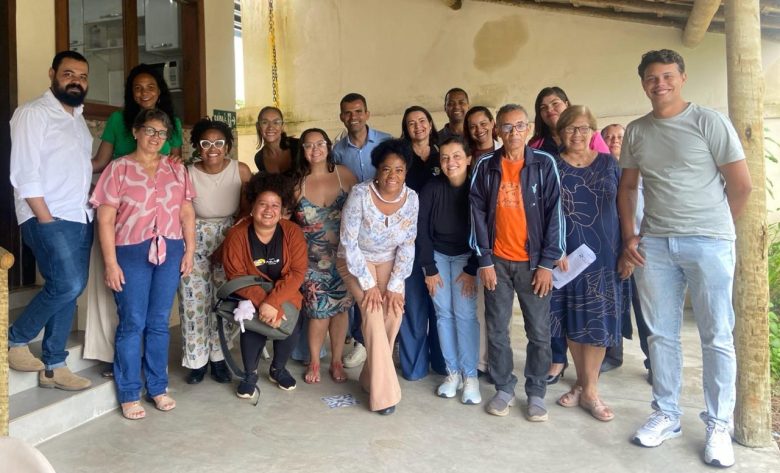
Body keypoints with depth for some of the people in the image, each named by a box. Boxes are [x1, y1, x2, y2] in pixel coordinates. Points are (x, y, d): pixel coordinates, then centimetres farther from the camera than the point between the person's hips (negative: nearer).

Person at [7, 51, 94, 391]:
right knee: (68, 285, -18)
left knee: (67, 291, 7)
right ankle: (16, 339, 6)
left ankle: (53, 367, 16)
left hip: (80, 218, 8)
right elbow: (24, 174, -13)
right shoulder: (32, 113, -6)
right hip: (47, 218, -7)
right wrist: (46, 219, -16)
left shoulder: (78, 118, 18)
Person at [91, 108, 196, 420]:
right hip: (131, 253, -3)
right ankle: (129, 395, 12)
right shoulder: (118, 168, 0)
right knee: (132, 324, 0)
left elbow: (187, 213, 11)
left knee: (159, 323, 9)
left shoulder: (177, 169, 11)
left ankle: (158, 388, 21)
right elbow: (105, 220, -4)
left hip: (170, 251, 3)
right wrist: (111, 263, -9)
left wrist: (189, 251, 4)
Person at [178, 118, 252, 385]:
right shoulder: (187, 174, -12)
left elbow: (246, 211, 0)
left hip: (229, 240, 1)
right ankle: (197, 360, 16)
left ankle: (218, 357, 19)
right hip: (195, 241, 0)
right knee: (194, 299, 0)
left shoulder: (241, 171, -10)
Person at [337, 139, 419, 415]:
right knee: (373, 311, -22)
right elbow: (349, 242, -21)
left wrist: (395, 285, -13)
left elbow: (407, 245, -8)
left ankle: (371, 377, 7)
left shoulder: (411, 198, -14)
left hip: (388, 262, 3)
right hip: (356, 261, -3)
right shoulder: (360, 194, -25)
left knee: (394, 312, -15)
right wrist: (368, 284, -20)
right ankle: (384, 391, -13)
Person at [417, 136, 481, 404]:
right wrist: (429, 269, -9)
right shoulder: (432, 188, -13)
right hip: (437, 255, 1)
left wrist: (472, 270, -12)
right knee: (444, 313, 0)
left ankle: (470, 375, 2)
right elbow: (422, 230, -8)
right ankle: (452, 372, 10)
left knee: (464, 314, -9)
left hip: (465, 256, -1)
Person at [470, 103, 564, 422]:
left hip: (533, 261, -1)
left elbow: (554, 213, -4)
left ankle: (536, 393, 19)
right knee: (497, 329, 7)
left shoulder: (544, 164, -2)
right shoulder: (485, 166, 2)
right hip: (497, 261, 1)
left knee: (539, 331, 4)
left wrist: (548, 262, -8)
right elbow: (477, 213, 1)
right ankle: (504, 388, 22)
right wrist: (484, 261, -4)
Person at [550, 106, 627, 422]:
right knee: (573, 322, 8)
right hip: (567, 256, 0)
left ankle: (589, 390, 13)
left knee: (597, 321, 2)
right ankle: (582, 383, 24)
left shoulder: (608, 163, 6)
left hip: (604, 255, 0)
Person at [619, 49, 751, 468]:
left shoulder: (709, 122, -3)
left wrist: (713, 227, 5)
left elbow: (741, 184, -2)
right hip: (653, 244, 4)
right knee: (661, 334, 10)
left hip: (708, 244, -4)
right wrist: (628, 235, 6)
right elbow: (627, 187, 15)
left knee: (716, 337, 3)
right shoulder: (635, 132, 10)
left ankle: (718, 426, 15)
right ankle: (666, 415, 23)